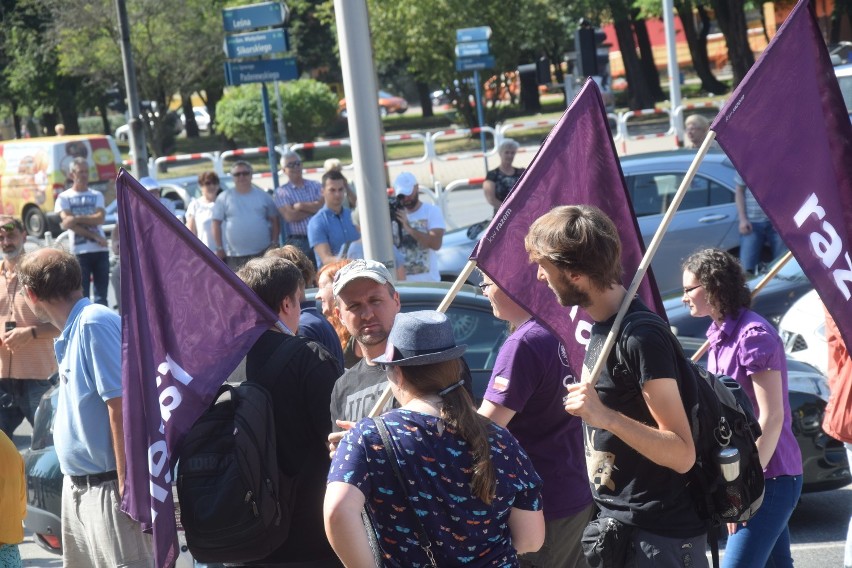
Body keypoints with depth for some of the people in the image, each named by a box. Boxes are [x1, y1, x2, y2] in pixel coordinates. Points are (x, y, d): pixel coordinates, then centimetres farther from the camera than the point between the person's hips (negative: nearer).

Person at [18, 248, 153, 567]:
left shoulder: (94, 324, -15)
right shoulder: (71, 332, 12)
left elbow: (122, 407, -20)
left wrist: (127, 489, -22)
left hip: (108, 488, -10)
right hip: (78, 487, 10)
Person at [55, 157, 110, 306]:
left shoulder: (97, 196, 13)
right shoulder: (64, 197, 5)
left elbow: (100, 218, -4)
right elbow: (68, 223, -8)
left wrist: (77, 219, -17)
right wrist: (95, 236, -13)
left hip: (101, 250, 3)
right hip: (79, 251, -3)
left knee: (101, 295, 3)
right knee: (82, 295, -2)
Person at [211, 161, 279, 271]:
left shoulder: (263, 196, 9)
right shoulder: (224, 198, 4)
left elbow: (274, 220, 11)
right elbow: (216, 223, 2)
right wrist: (219, 248, -4)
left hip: (263, 253, 1)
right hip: (234, 255, -1)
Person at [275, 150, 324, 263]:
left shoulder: (315, 185, 13)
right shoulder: (281, 192, 4)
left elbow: (325, 205, -3)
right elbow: (290, 216, -9)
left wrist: (302, 206, -7)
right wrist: (314, 207, -2)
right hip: (298, 242, -3)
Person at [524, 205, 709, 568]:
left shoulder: (642, 339, -21)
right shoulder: (601, 325, 8)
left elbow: (682, 455, -24)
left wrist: (606, 417, -33)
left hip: (659, 538, -9)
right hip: (617, 523, 9)